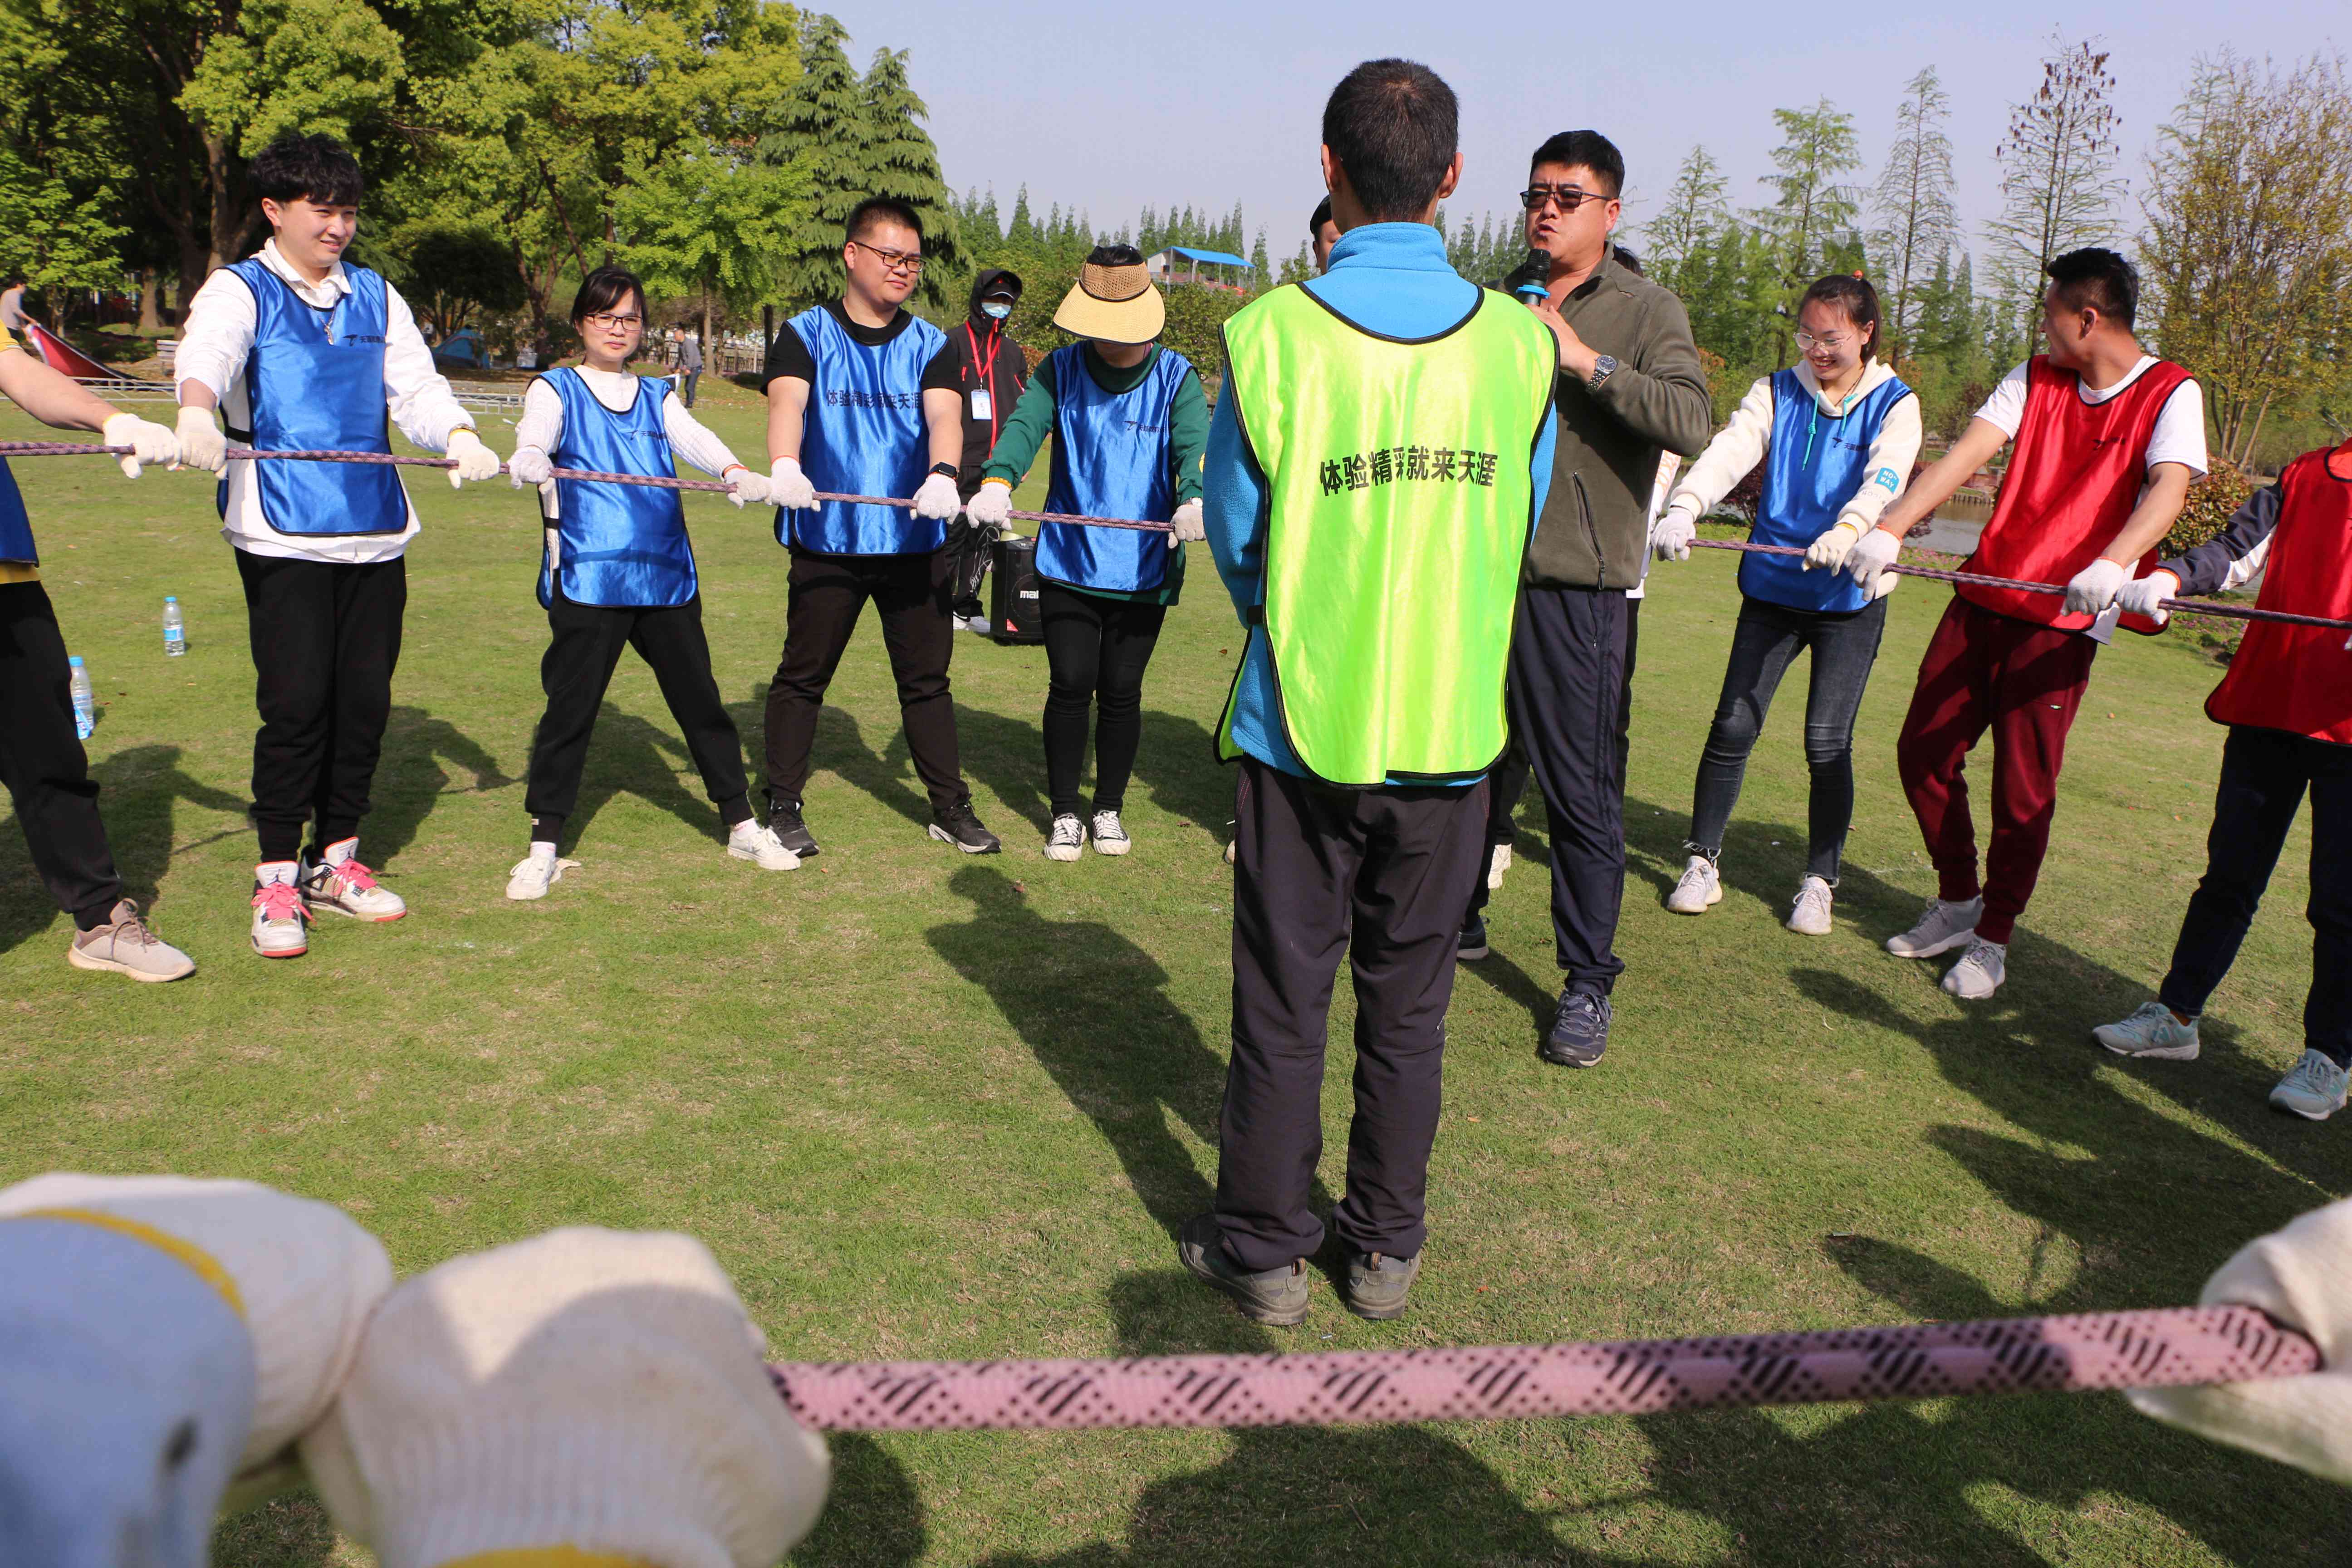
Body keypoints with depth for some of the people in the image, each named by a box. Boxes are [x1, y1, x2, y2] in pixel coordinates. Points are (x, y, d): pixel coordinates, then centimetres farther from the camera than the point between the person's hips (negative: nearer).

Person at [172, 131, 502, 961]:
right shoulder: (239, 290, 4)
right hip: (283, 535, -4)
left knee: (365, 700, 5)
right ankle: (277, 880, 4)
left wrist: (459, 436, -15)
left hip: (376, 531, 4)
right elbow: (207, 352, -17)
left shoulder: (376, 296, 18)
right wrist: (196, 411, -39)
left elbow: (416, 384, 8)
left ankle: (335, 862, 20)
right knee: (295, 702, -8)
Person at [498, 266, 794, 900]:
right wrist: (529, 461, -37)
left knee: (699, 699, 8)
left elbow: (694, 438, -3)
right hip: (587, 577, -3)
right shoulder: (556, 389, 9)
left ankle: (743, 824, 20)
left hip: (666, 574, 3)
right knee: (570, 707, -2)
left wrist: (734, 473, -25)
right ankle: (545, 846, 8)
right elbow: (534, 437, -12)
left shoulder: (658, 396, 17)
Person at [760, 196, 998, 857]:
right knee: (803, 674, 5)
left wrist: (943, 475, -33)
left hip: (916, 539, 2)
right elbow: (786, 404, -17)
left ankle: (950, 807, 19)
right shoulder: (806, 336, 2)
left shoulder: (930, 345, 7)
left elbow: (944, 414, -11)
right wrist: (785, 467, -39)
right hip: (827, 538, -2)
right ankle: (783, 806, 18)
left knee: (927, 677, 9)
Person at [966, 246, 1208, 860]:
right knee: (1071, 686, 1)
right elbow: (1025, 424, -15)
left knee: (1121, 691, 6)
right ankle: (1065, 813, 18)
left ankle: (1109, 808, 26)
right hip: (1068, 561, 0)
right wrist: (997, 481, -36)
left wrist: (1194, 499, -38)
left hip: (1143, 568, 0)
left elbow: (1194, 446, -16)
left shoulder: (1177, 377, -1)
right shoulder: (1062, 369, 1)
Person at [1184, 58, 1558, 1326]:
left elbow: (1235, 542, -1)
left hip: (1302, 725, -2)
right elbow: (1512, 538, 6)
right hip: (1451, 727, 2)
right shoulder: (1518, 340, -5)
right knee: (1409, 1007, 15)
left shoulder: (1271, 334, -12)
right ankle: (1386, 1248, 28)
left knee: (1282, 1002, 11)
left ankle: (1262, 1250, 24)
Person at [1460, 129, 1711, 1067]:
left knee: (1581, 789, -1)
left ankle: (1588, 983, 11)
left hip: (1574, 585, -5)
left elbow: (1692, 424, -17)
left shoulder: (1646, 312, 0)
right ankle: (1457, 915, 35)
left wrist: (1585, 358, -20)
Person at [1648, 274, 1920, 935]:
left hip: (1850, 597, -2)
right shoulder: (1776, 393, 4)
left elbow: (1886, 478, -20)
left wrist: (1847, 532, -42)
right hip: (1772, 586, 2)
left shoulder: (1894, 404, -1)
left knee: (1828, 741, -3)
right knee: (1733, 725, -2)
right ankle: (1702, 861, 13)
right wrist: (1682, 508, -34)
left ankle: (1820, 881, 12)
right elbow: (1728, 452, -14)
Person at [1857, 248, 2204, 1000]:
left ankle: (1992, 938, 19)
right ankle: (1957, 903, 29)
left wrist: (2112, 562, -41)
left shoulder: (2170, 394, -5)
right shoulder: (2035, 379, 9)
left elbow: (2167, 489, -21)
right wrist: (1889, 526, -19)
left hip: (2062, 623, -5)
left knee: (2023, 789, -2)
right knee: (1923, 752, 8)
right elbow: (1965, 454, -4)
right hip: (1981, 599, 5)